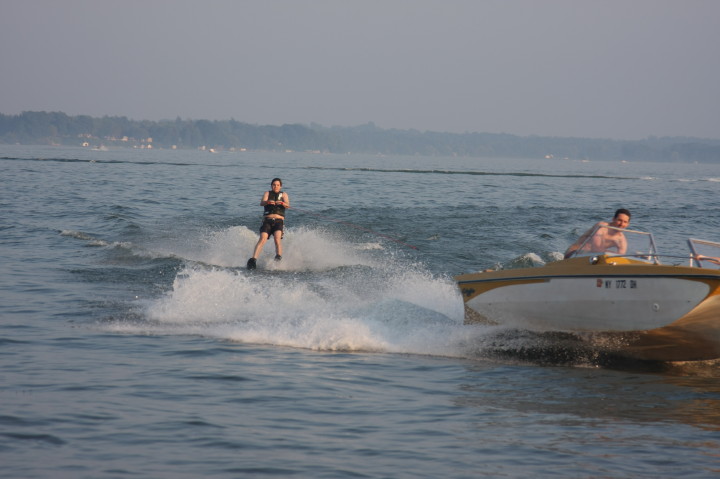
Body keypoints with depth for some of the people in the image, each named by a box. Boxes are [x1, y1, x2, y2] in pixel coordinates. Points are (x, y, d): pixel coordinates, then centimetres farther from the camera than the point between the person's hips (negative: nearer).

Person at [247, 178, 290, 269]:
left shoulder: (283, 195, 15)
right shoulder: (267, 193, 16)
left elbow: (287, 205, -4)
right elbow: (262, 203, -3)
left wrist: (282, 203, -28)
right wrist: (267, 202, -28)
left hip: (279, 221, 0)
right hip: (267, 221, 0)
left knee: (277, 239, -25)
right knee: (262, 239, -19)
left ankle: (279, 257, -33)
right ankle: (254, 259, -30)